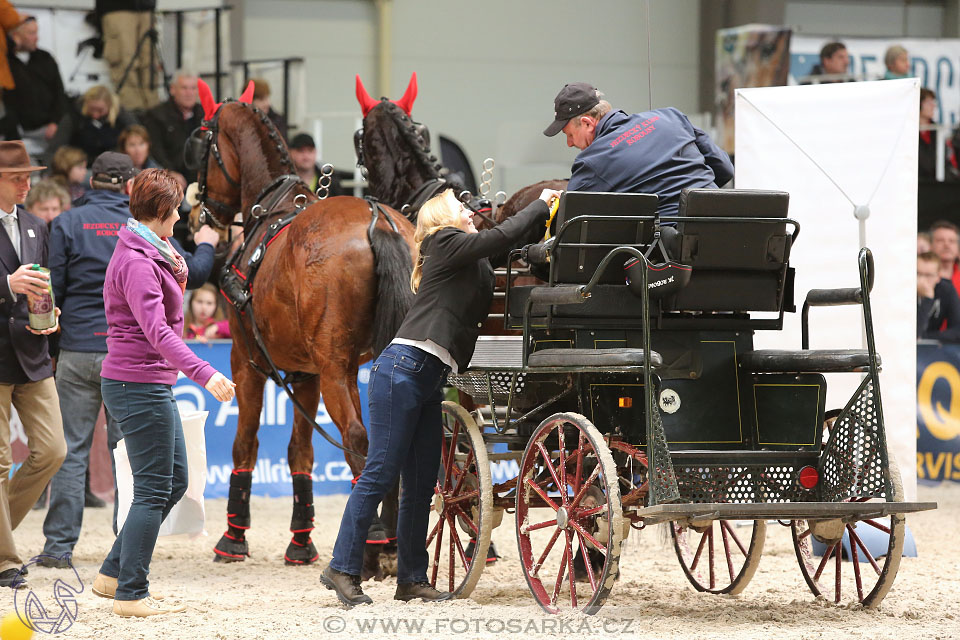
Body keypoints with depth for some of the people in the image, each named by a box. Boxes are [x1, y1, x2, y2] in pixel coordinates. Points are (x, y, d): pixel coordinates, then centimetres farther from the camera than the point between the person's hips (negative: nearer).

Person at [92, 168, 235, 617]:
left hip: (150, 386, 11)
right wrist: (203, 373, -41)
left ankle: (113, 574, 21)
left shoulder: (146, 254, 14)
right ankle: (130, 595, 0)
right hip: (139, 384, -11)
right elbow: (157, 330, -32)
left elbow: (169, 297, 31)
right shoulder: (137, 263, -19)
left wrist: (175, 270, 14)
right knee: (154, 491, -6)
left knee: (174, 482, 16)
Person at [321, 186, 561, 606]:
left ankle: (411, 579, 11)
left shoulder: (471, 265, 25)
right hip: (404, 368, -9)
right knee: (381, 473, -10)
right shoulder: (446, 244, 0)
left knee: (421, 484, 7)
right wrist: (542, 205, 3)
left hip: (430, 380, 9)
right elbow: (503, 237, -8)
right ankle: (343, 569, -9)